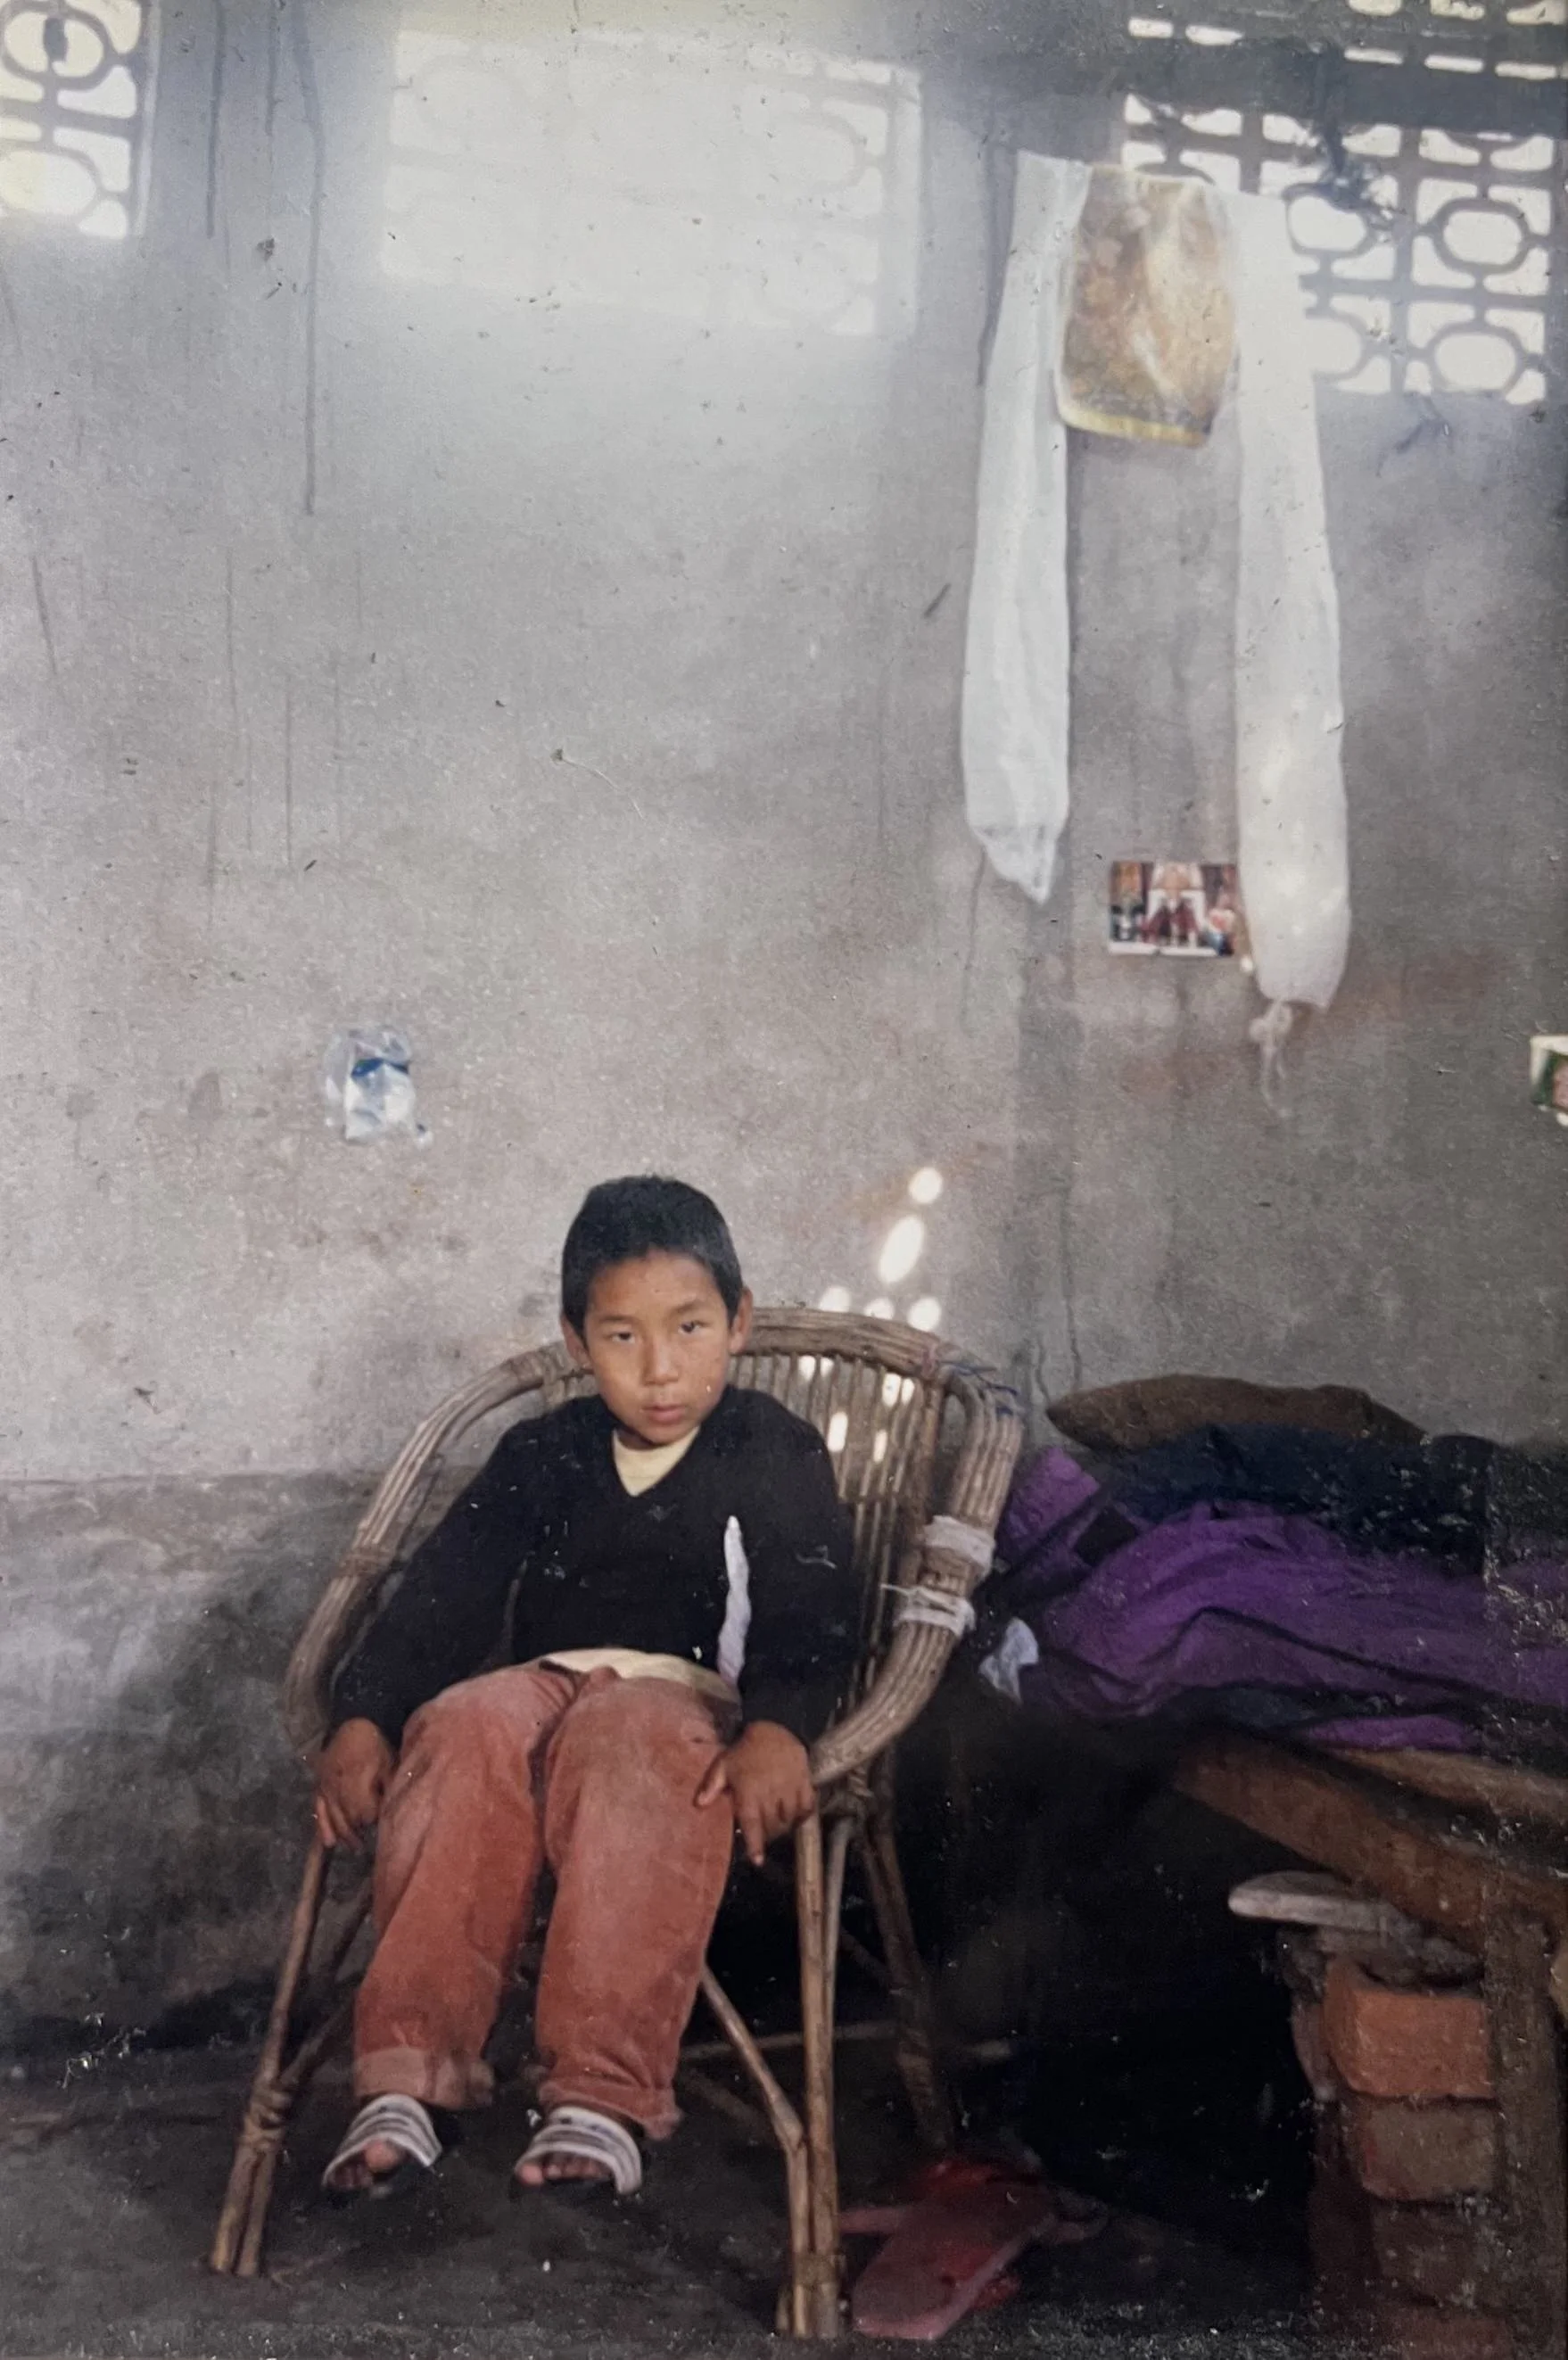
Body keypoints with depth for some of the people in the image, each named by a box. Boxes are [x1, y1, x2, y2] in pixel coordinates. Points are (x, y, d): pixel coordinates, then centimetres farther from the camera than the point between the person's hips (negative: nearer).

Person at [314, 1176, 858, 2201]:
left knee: (629, 1745, -38)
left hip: (689, 1699, -3)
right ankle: (410, 2078, -34)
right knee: (463, 1731, -31)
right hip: (542, 1685, 3)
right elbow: (445, 1588, 9)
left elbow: (813, 1618, -4)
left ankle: (603, 2096, -43)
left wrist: (778, 1732, -25)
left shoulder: (778, 1455, 8)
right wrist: (363, 1718, -8)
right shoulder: (543, 1455, 17)